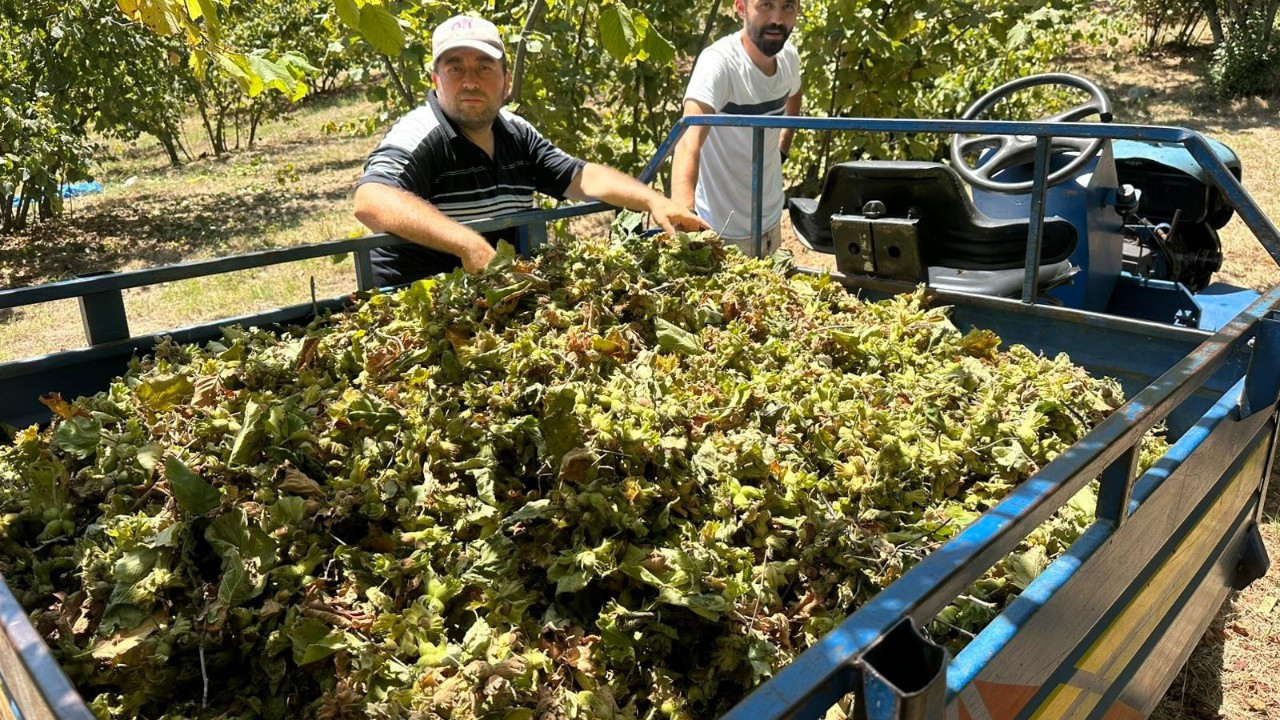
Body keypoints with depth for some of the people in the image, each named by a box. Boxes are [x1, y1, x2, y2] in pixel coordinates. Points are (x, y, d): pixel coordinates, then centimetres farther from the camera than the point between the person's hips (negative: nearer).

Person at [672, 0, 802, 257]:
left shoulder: (789, 57, -3)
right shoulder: (719, 61, -24)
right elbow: (689, 142, -39)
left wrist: (781, 149, 8)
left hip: (771, 222, 7)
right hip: (722, 233, -7)